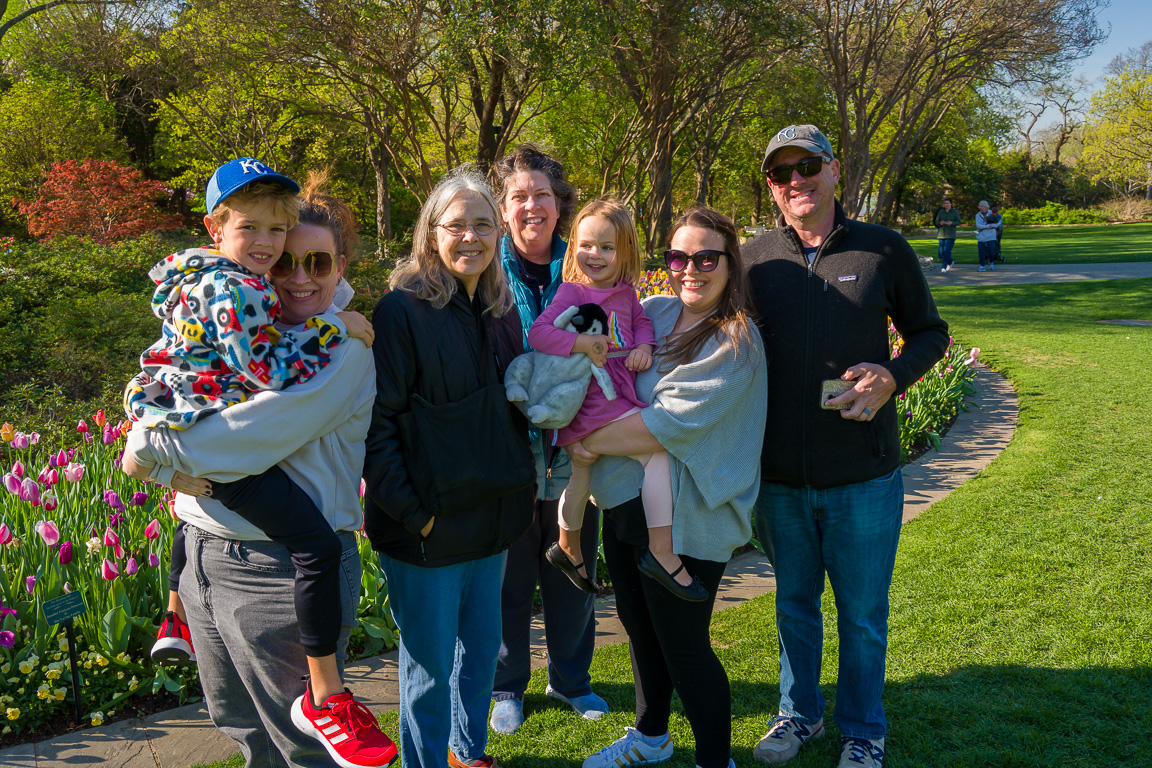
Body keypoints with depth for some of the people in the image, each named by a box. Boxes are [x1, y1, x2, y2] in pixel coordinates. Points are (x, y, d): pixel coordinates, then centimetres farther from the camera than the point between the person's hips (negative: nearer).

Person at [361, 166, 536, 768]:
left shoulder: (499, 310, 8)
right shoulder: (403, 309, -14)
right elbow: (375, 420, -15)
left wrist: (516, 482, 10)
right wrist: (409, 510, -18)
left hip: (491, 515, 7)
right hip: (426, 527, -7)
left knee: (482, 646, 21)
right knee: (430, 665, 6)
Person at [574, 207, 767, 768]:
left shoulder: (735, 343, -16)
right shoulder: (654, 312, 4)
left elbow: (669, 425, -24)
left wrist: (592, 442, -15)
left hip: (685, 517, -7)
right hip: (627, 503, 7)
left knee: (683, 645, 4)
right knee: (639, 625, 22)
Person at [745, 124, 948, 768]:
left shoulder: (884, 250, -3)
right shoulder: (755, 257, 1)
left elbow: (931, 331, 6)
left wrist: (893, 376, -13)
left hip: (863, 478, -2)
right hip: (779, 478, 2)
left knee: (863, 616, 13)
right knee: (794, 607, 19)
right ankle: (800, 714, 41)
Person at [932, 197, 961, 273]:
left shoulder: (955, 212, 3)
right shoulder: (941, 212, 10)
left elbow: (958, 222, -1)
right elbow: (936, 221, 8)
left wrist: (952, 223, -20)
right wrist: (940, 222, -15)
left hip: (950, 235, -3)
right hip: (941, 234, 3)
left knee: (947, 251, -13)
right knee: (941, 252, 5)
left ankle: (944, 267, -11)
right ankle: (950, 262, 31)